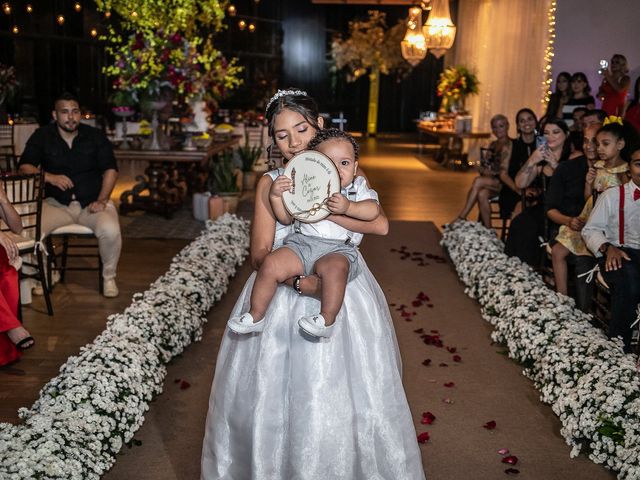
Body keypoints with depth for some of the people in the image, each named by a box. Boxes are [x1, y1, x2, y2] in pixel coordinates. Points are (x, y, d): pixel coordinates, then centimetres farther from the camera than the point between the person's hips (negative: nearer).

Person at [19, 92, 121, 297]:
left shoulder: (96, 136, 4)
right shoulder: (42, 136, 5)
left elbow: (110, 169, 0)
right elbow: (25, 167, 1)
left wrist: (102, 200, -14)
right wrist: (50, 177, -19)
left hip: (92, 202, -1)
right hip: (56, 203, 1)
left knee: (111, 231, -32)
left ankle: (109, 277, -4)